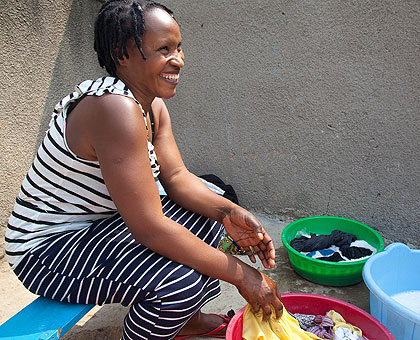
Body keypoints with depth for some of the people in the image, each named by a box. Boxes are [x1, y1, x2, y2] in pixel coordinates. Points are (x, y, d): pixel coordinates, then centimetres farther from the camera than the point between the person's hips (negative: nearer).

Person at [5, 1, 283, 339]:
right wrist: (240, 273, -26)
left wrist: (228, 211, -21)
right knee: (181, 282, -27)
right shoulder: (116, 108, -31)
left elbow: (176, 176, -3)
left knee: (206, 213, 6)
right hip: (47, 248, -9)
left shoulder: (153, 105, 0)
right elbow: (150, 229, -33)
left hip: (97, 221, 10)